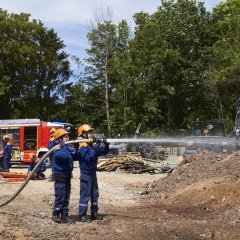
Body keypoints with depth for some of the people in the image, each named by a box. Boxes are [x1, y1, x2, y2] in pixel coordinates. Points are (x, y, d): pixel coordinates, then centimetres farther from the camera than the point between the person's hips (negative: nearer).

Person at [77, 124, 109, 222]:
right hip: (86, 174, -9)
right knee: (85, 195, -5)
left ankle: (94, 213, 24)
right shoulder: (83, 147, -15)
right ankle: (82, 215, 1)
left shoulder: (93, 144, 9)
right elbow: (88, 157, -26)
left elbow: (104, 152, 10)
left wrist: (106, 144, -7)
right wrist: (95, 149, -29)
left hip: (93, 173, 9)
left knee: (95, 194, 14)